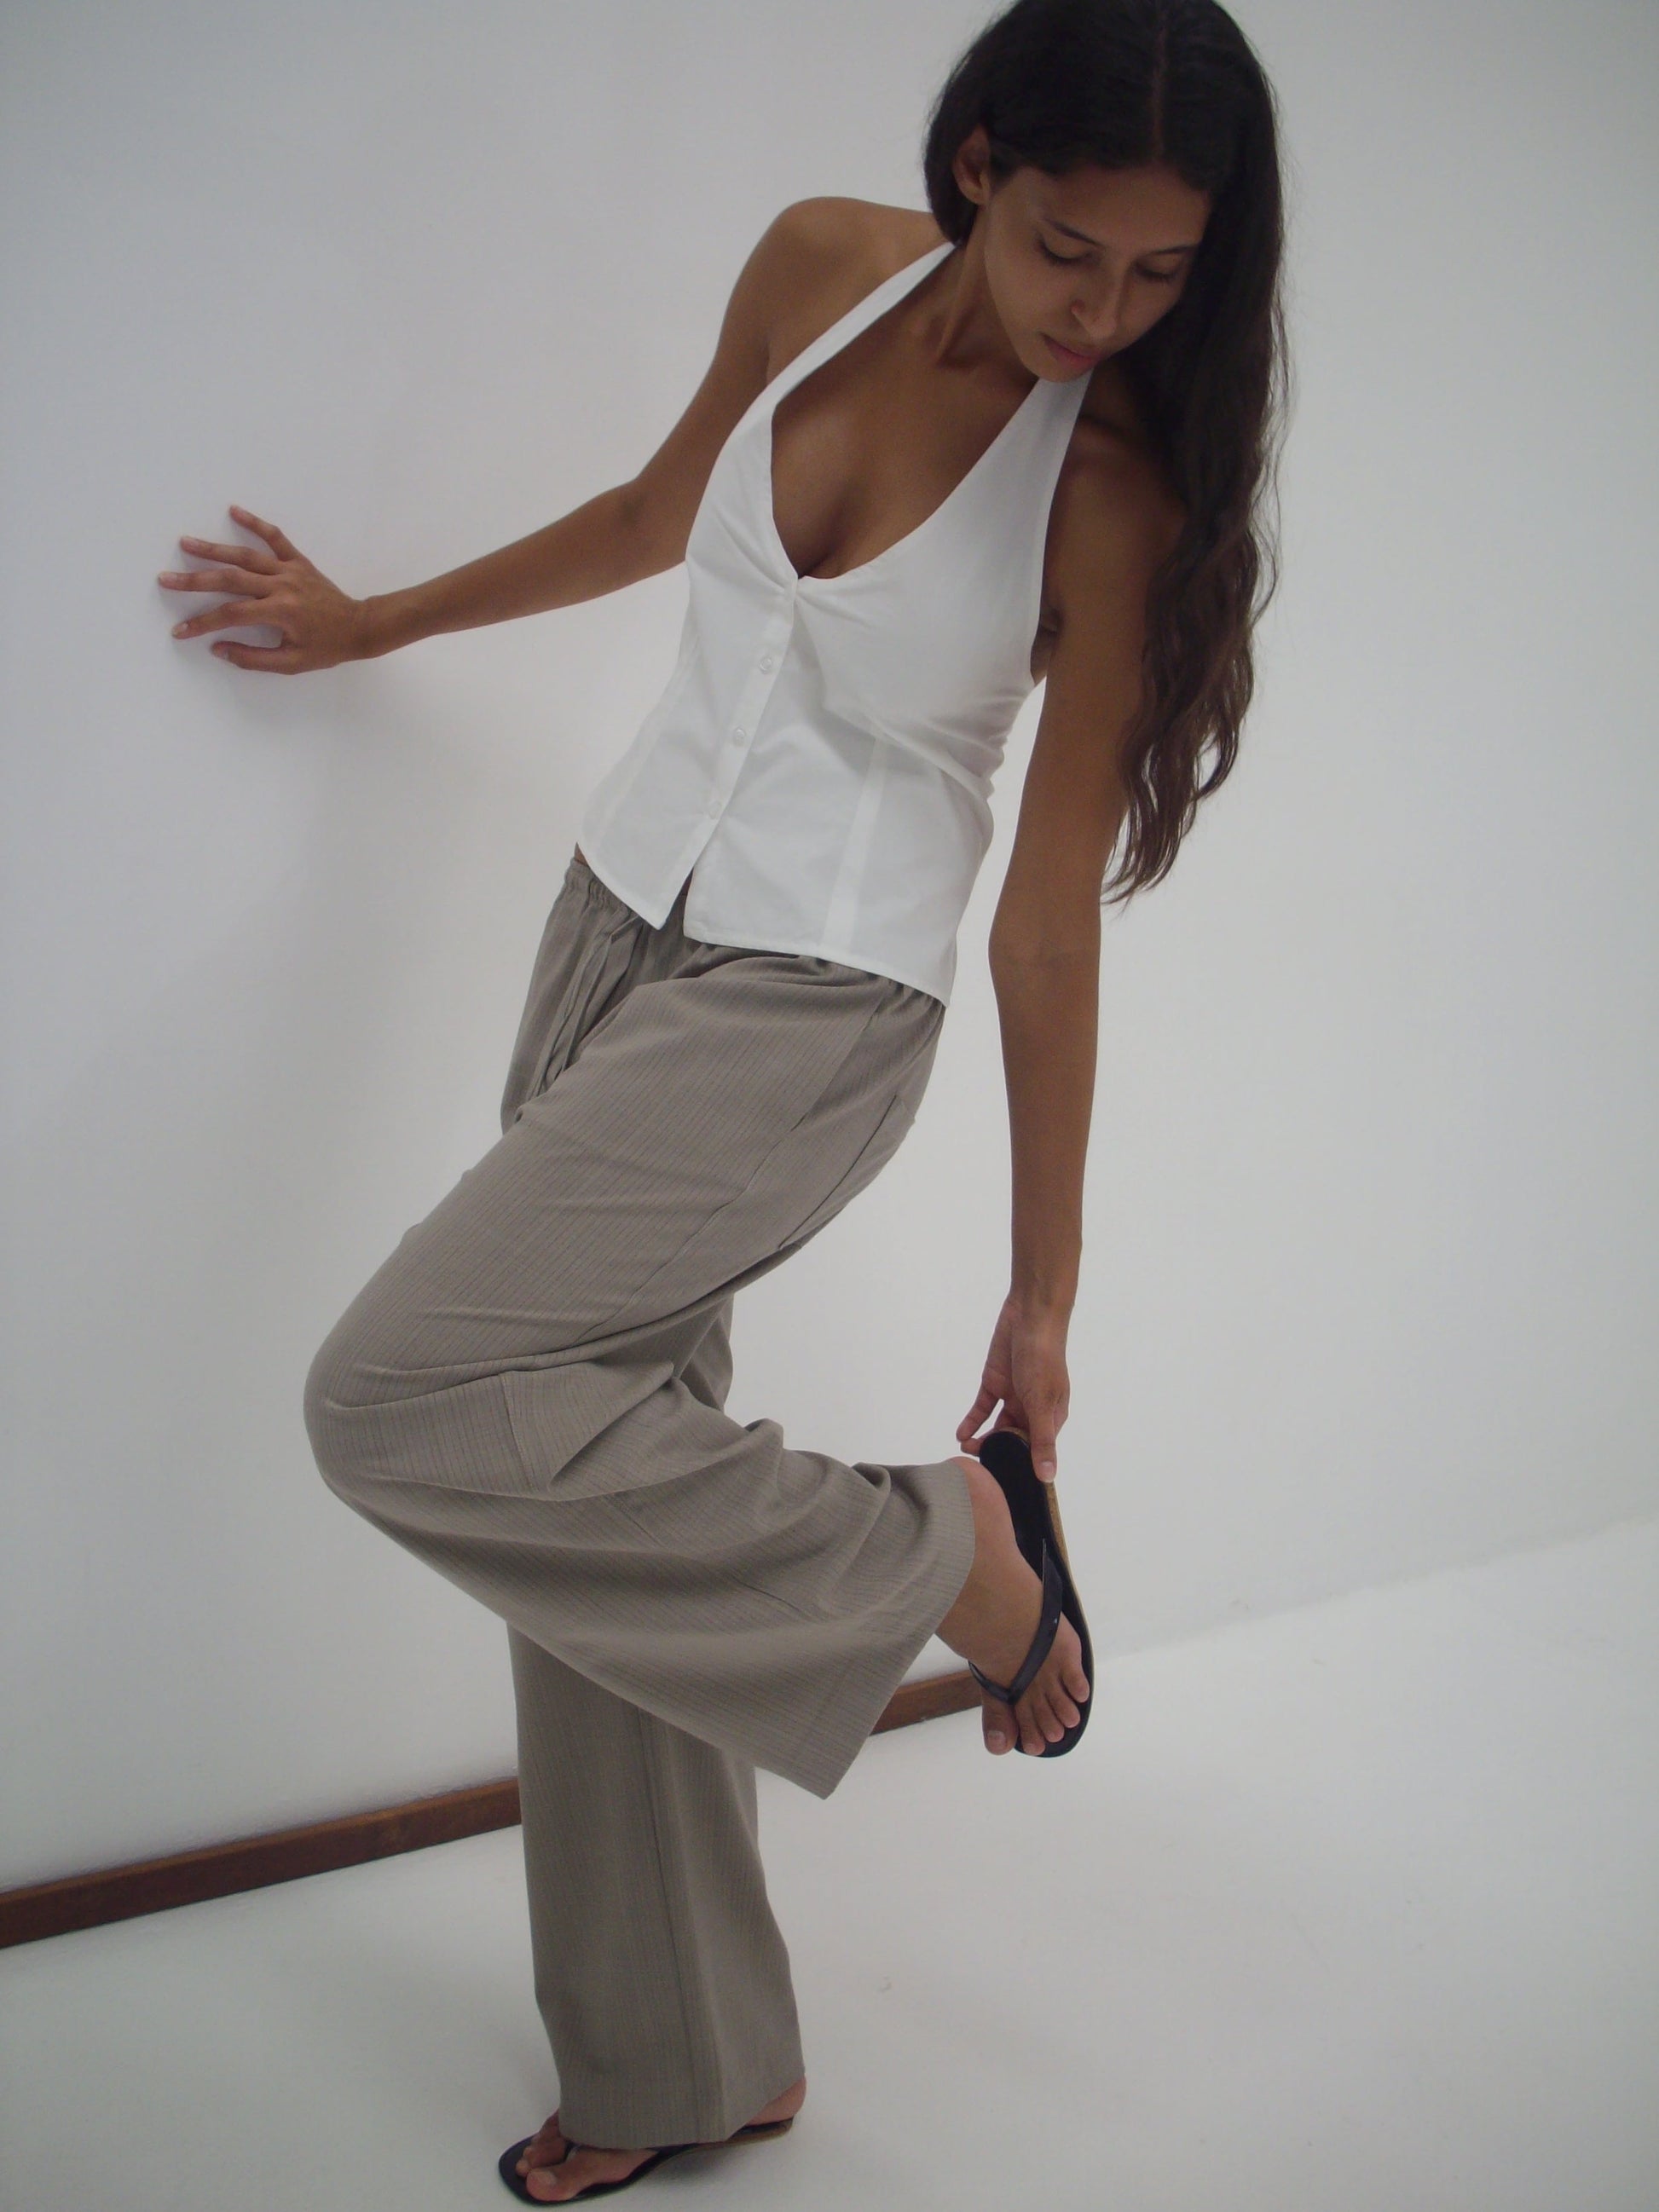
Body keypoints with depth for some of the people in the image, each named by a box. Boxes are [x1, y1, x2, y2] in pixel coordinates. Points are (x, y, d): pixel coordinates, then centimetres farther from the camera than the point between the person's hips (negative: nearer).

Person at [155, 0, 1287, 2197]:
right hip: (622, 922, 6)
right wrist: (381, 620, 27)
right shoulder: (824, 265, -1)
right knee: (601, 1475, 9)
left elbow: (1050, 922, -13)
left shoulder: (1116, 496, -16)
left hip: (807, 1011, -6)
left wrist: (1045, 1293, -8)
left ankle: (939, 1554, -3)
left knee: (399, 1400, -18)